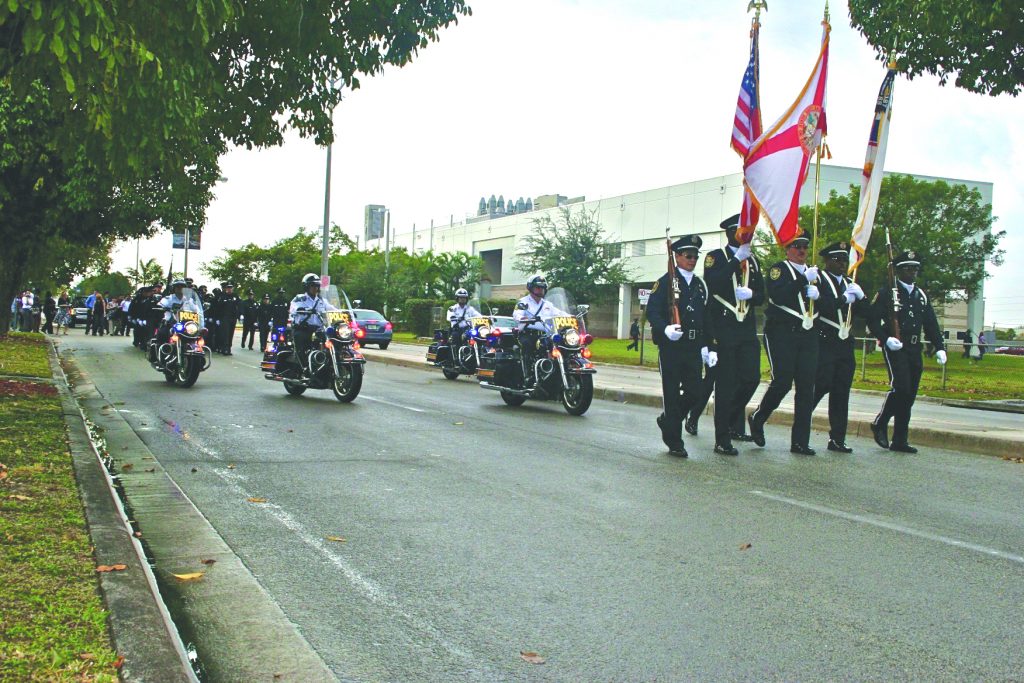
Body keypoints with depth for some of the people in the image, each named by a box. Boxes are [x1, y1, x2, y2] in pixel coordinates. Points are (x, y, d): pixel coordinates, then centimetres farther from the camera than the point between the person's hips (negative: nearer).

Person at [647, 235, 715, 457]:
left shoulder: (700, 285, 17)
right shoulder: (666, 282, -1)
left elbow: (706, 319, 19)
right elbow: (652, 311, -9)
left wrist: (709, 348, 13)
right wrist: (665, 329, -28)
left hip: (694, 347, 5)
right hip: (671, 345, -5)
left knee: (694, 391, 2)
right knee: (672, 394, 0)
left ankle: (667, 421, 28)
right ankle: (674, 441, 9)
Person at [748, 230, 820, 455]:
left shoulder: (814, 272, 20)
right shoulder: (779, 268, 2)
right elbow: (777, 295, -17)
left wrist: (816, 293, -4)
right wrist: (804, 279, -18)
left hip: (808, 335, 6)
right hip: (782, 333, -5)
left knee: (806, 387, 1)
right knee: (782, 382, -12)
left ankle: (800, 441, 4)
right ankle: (757, 418, 14)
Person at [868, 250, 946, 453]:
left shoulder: (922, 296, 18)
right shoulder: (887, 293, 0)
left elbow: (931, 325, 19)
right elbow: (872, 321, -5)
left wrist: (940, 348, 7)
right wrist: (886, 339, -18)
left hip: (915, 351, 6)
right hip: (895, 348, -6)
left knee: (909, 395, 4)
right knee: (901, 387, -22)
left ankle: (900, 441, 10)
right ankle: (880, 424, -1)